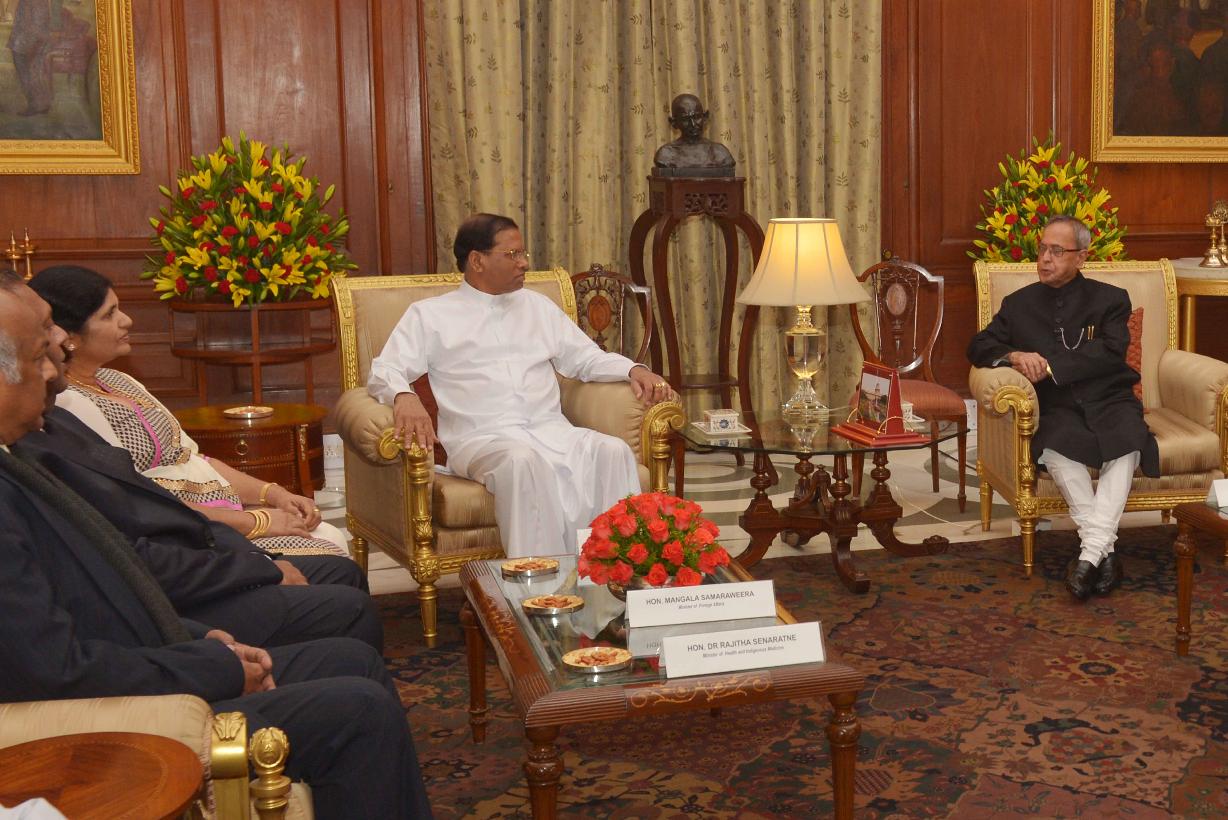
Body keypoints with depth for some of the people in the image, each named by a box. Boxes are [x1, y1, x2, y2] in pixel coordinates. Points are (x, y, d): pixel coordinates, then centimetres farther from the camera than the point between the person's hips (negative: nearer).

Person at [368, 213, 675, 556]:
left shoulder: (538, 306, 26)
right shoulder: (429, 315, 13)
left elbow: (586, 358, 27)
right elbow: (385, 372, 3)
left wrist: (634, 370, 7)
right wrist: (404, 397, -22)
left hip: (552, 431, 4)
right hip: (481, 438, -4)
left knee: (613, 451, -27)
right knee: (524, 461, -38)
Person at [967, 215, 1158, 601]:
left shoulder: (1110, 299, 11)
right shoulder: (1019, 303, 18)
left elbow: (1111, 352, -5)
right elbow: (979, 346, 13)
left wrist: (1049, 365, -16)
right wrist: (1014, 355, -10)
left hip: (1109, 402, 0)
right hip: (1059, 409, 0)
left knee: (1128, 441, -34)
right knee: (1055, 446, -35)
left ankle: (1091, 551, -39)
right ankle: (1104, 550, -32)